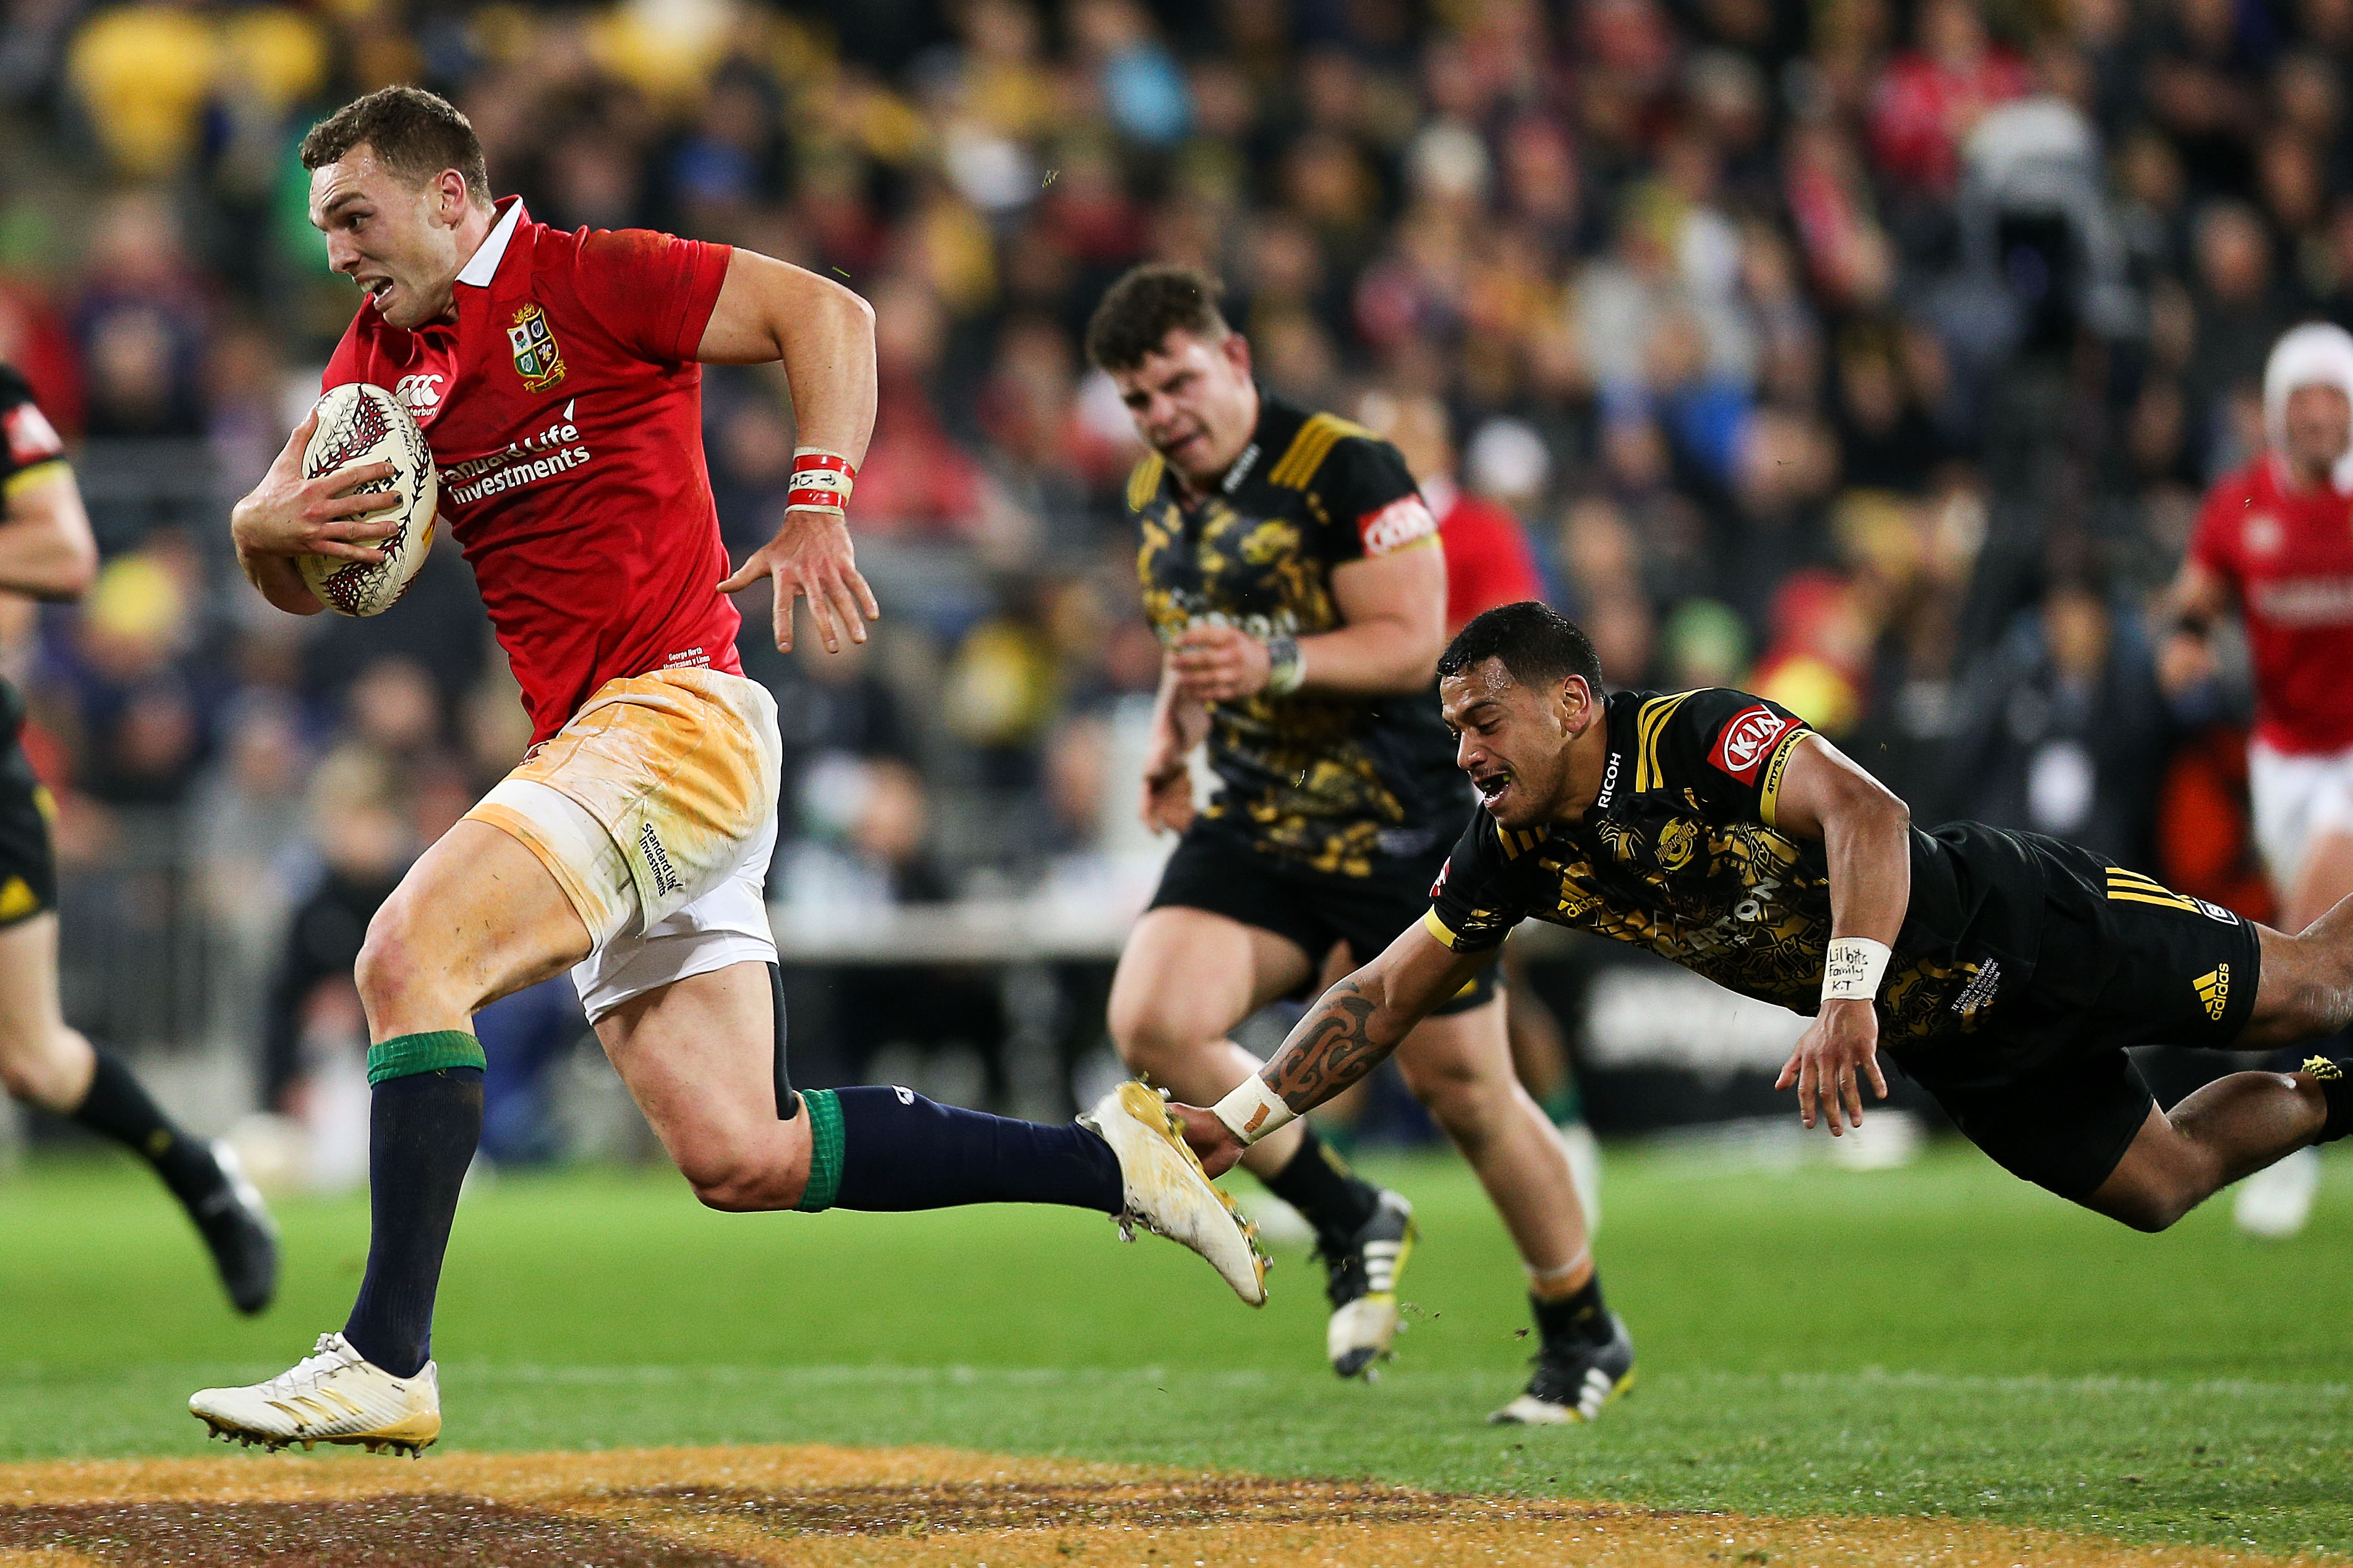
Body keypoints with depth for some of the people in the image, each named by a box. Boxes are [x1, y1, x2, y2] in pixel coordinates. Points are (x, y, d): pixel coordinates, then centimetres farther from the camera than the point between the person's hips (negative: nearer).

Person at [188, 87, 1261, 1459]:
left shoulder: (582, 279, -5)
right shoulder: (385, 355, 17)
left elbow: (826, 313, -9)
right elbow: (292, 583, 16)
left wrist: (820, 506, -20)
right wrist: (272, 526, -7)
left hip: (678, 716, -8)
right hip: (589, 751, 8)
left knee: (408, 959, -22)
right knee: (744, 1162, 3)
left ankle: (387, 1362, -22)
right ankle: (1110, 1159, 12)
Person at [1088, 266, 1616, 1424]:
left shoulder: (1345, 468, -15)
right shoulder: (1154, 496, 8)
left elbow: (1411, 642, -19)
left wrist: (1275, 664, -33)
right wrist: (1177, 727, 11)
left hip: (1401, 825, -6)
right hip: (1255, 823, 6)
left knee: (1462, 1090, 0)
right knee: (1151, 1022, -18)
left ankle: (1584, 1336, 21)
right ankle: (1350, 1222, 2)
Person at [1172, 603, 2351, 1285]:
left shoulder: (1698, 738, -31)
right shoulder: (1518, 849, -9)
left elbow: (1866, 816, -46)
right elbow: (1391, 992, -3)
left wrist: (1849, 997, -57)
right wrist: (1245, 1118, -13)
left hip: (2013, 924, -6)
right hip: (1945, 1044, 6)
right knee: (2156, 1189, 16)